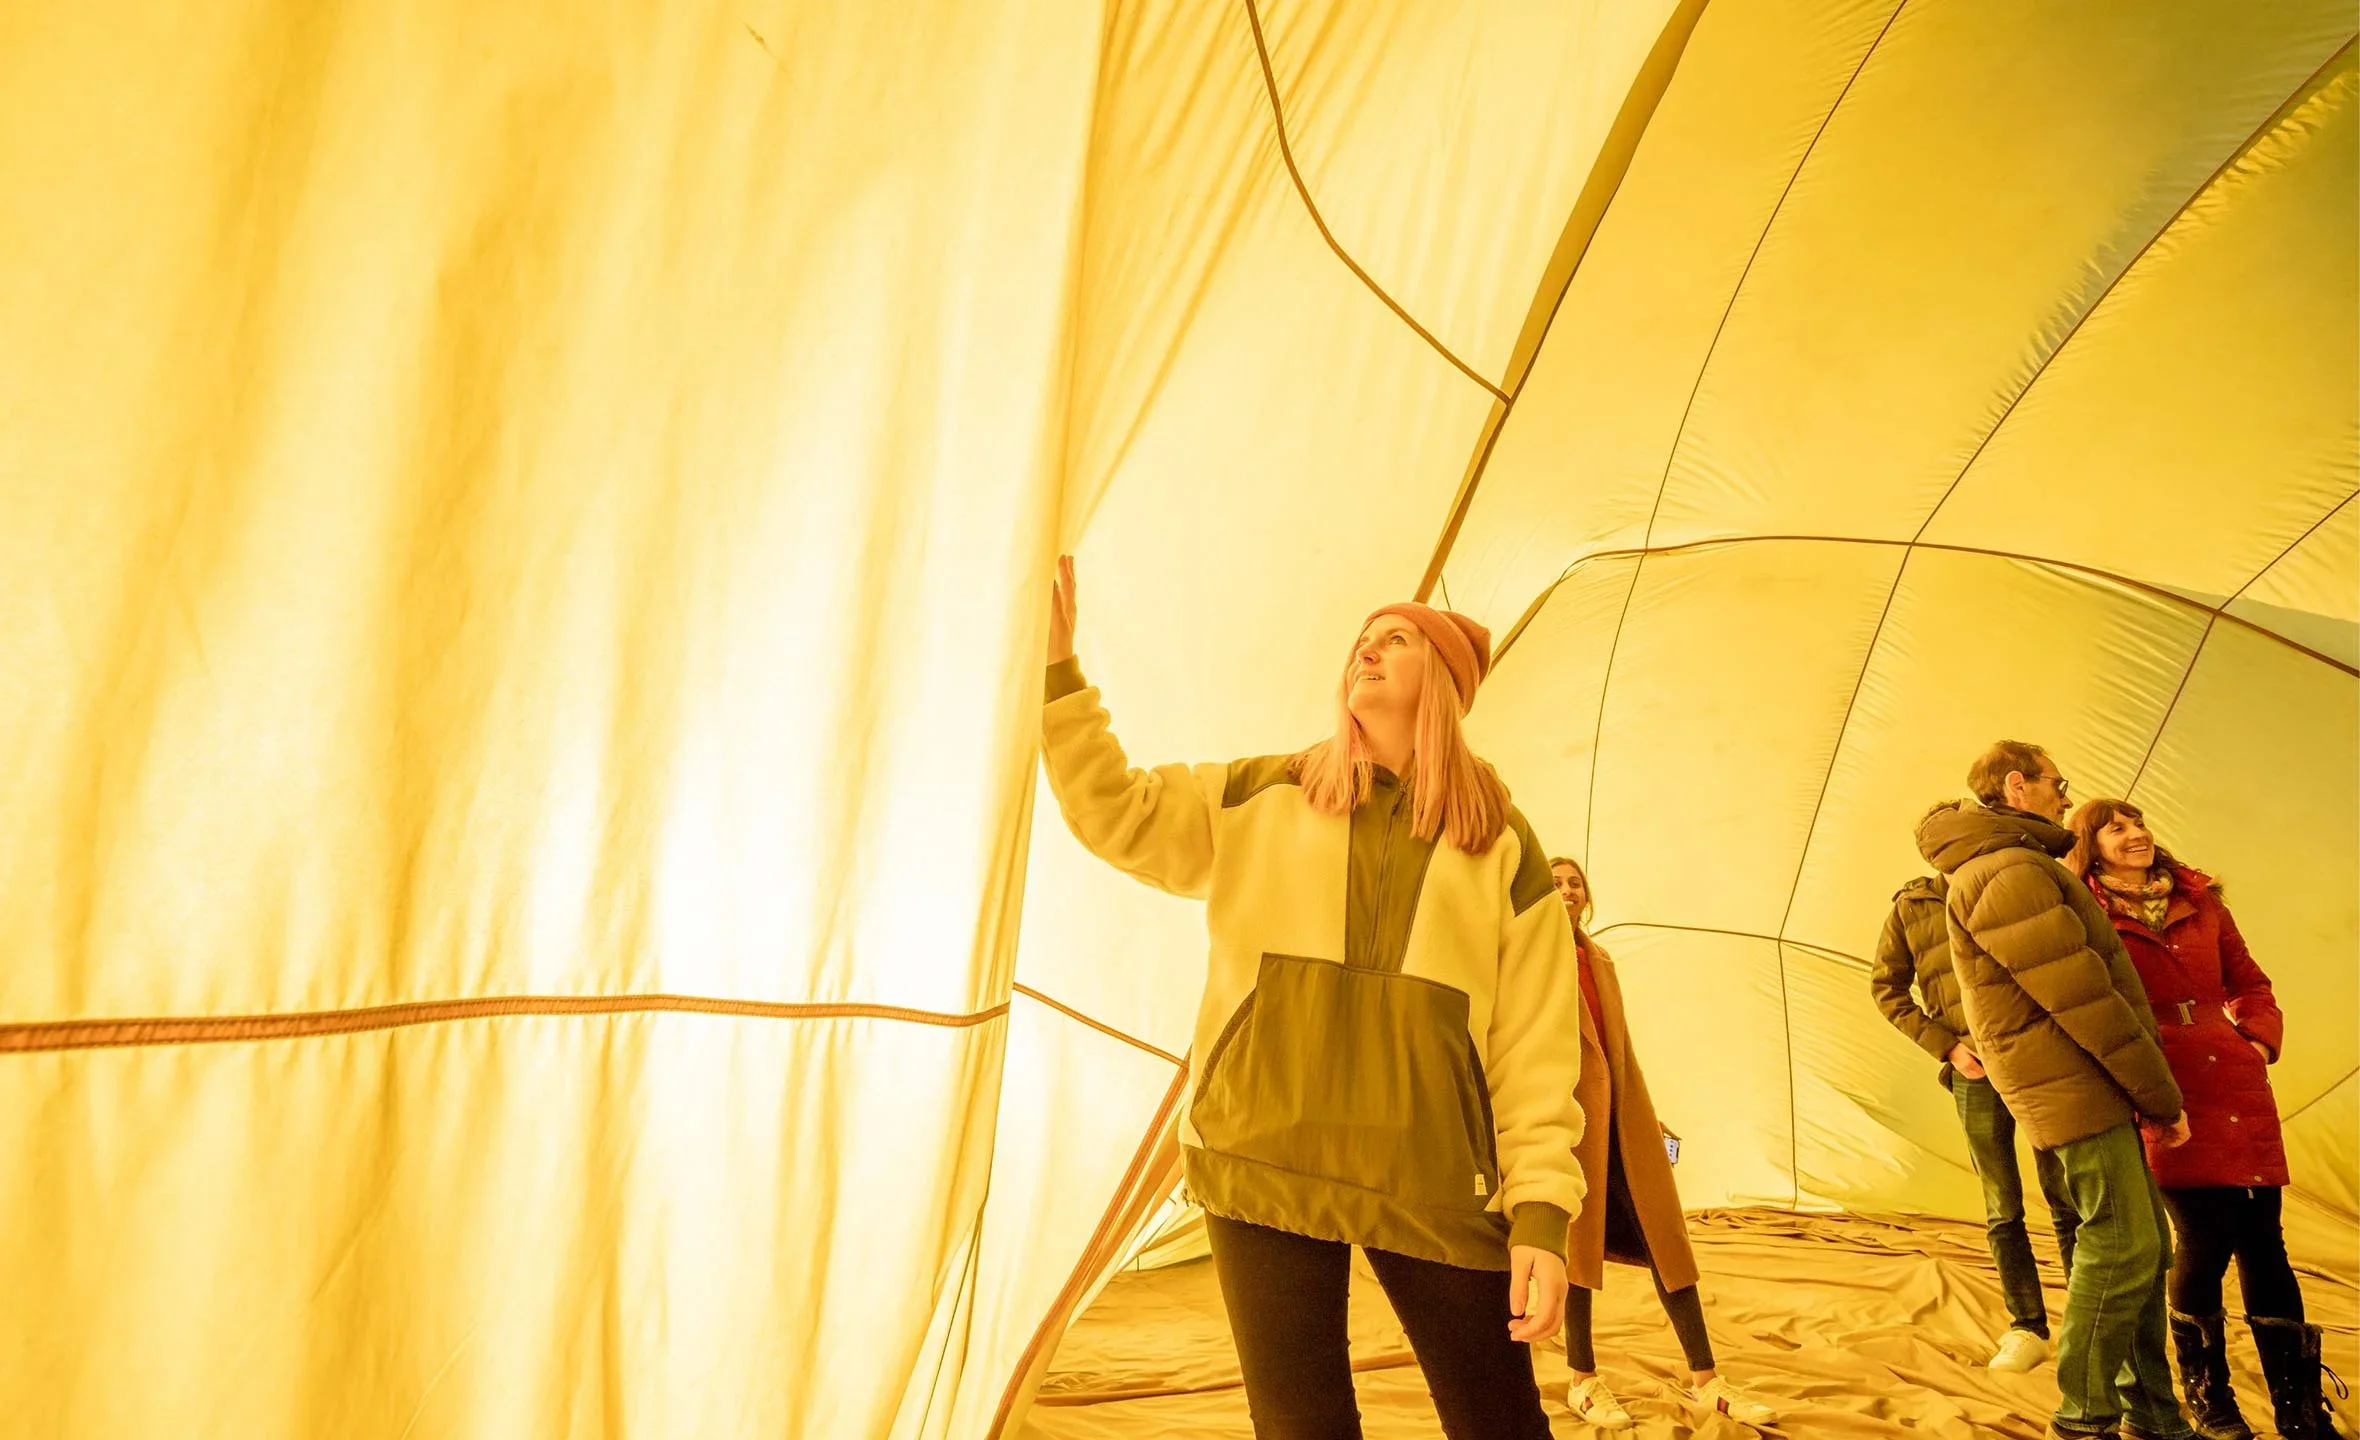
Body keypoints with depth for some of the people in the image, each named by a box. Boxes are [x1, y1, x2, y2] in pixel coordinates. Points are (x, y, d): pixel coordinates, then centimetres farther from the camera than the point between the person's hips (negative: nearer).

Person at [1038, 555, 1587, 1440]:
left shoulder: (1503, 847, 5)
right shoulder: (1262, 800, 9)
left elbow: (1536, 1044, 2)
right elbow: (1117, 816, 5)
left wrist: (1541, 1210, -3)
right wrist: (1056, 670, -3)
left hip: (1434, 1188, 0)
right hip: (1264, 1170, 1)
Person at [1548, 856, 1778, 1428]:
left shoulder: (1600, 961, 20)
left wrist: (1648, 1114, 20)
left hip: (1618, 1111, 6)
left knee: (1661, 1234, 4)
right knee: (1578, 1239, -1)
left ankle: (1705, 1381, 11)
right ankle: (1583, 1381, 11)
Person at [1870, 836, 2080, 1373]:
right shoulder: (1912, 904, 6)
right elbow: (1886, 987, 8)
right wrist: (1945, 1045, -2)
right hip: (1977, 1072, 0)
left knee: (2068, 1199, 3)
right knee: (2002, 1209, 7)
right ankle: (2026, 1329, 19)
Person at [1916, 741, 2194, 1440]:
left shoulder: (2019, 865, 20)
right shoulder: (2007, 872, -16)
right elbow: (2084, 1000, -19)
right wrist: (2161, 1095, -10)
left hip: (2096, 1090, 10)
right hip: (2076, 1086, -10)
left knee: (2143, 1248, 14)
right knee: (2122, 1247, -7)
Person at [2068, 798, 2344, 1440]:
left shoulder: (2202, 904, 14)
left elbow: (2250, 984, 20)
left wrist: (2260, 1040, 5)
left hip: (2238, 1086, 4)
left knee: (2262, 1239, 3)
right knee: (2204, 1240, -6)